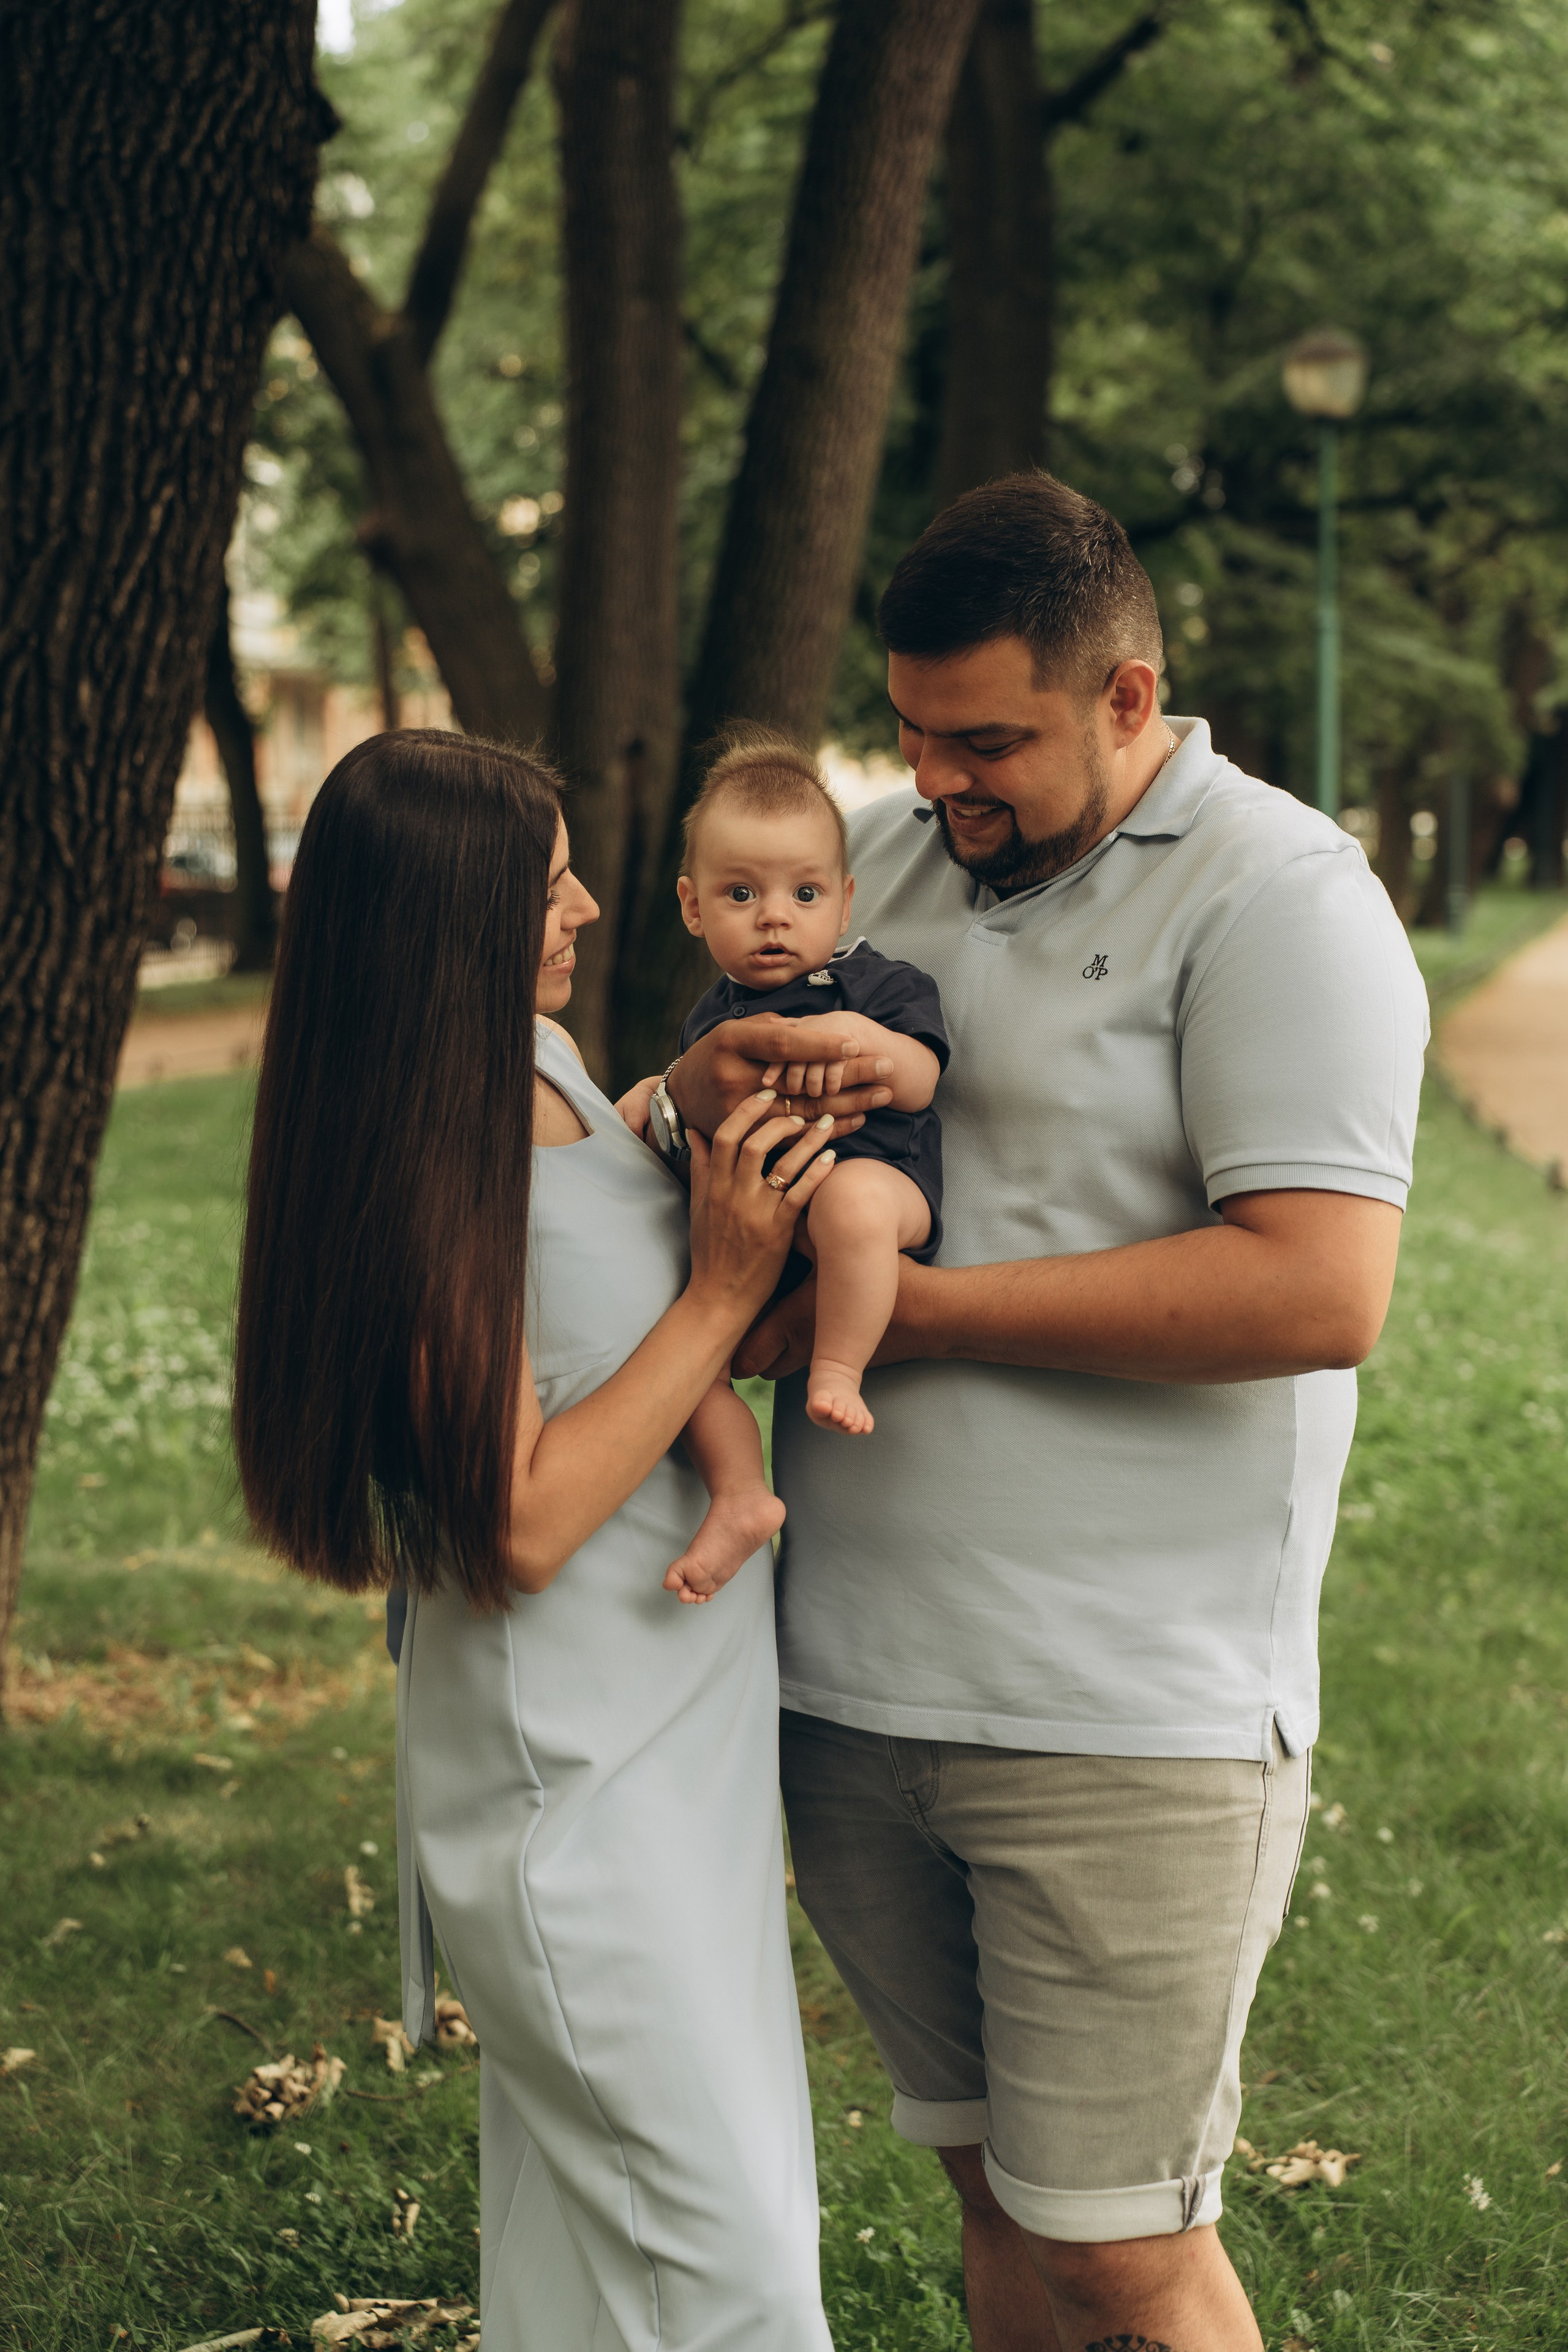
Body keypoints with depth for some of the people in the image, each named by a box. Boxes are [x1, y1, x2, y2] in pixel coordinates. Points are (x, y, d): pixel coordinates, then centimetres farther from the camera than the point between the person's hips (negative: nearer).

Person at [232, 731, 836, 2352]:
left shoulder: (546, 1067, 5)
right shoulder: (436, 1160, -21)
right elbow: (521, 1521, -22)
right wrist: (724, 1290, -18)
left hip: (680, 1730, 9)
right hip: (572, 1781, -9)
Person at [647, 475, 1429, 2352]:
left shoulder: (1276, 897, -9)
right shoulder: (888, 855, 12)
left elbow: (1318, 1289, -21)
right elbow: (684, 1119, 20)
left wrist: (908, 1305, -17)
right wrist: (710, 1082, -6)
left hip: (1125, 1723, -6)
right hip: (851, 1684, 6)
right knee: (993, 2192, 18)